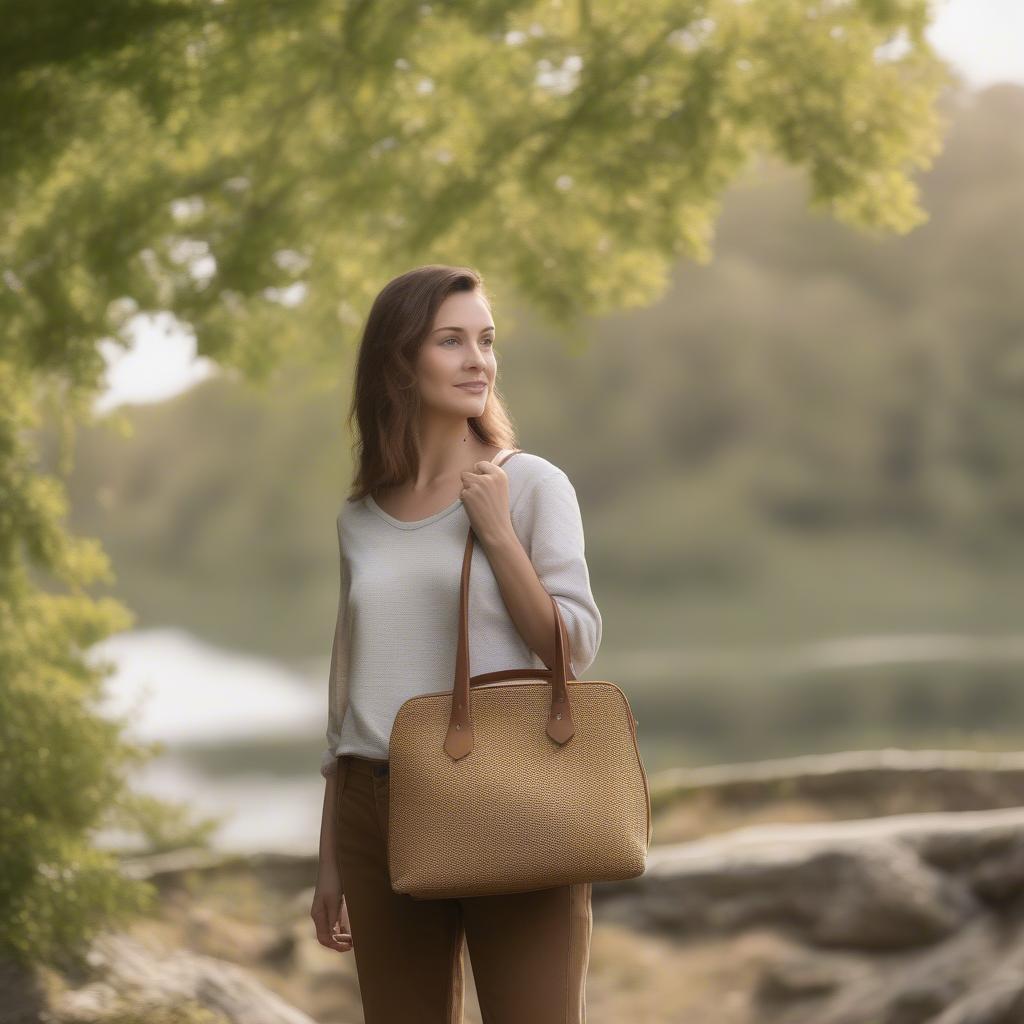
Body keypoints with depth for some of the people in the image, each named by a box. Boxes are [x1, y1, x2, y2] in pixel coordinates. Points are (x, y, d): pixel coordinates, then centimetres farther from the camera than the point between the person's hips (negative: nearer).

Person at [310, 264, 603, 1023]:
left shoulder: (532, 486, 0)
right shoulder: (362, 519, 10)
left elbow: (573, 651, -5)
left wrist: (497, 532, -12)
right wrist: (330, 861, 16)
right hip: (382, 813, 4)